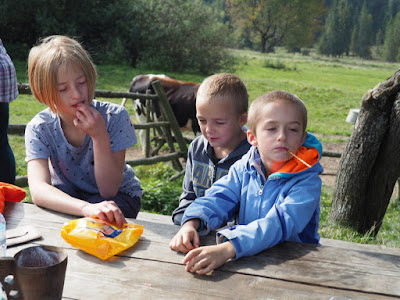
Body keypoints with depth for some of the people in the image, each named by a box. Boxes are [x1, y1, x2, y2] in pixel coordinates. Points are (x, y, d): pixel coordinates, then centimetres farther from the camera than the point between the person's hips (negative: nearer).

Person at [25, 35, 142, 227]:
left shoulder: (115, 117, -23)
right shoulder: (39, 128, -19)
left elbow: (108, 191, -23)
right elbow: (38, 190, -36)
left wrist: (100, 136, -37)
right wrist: (86, 207, -56)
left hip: (120, 195, -2)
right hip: (68, 196, 3)